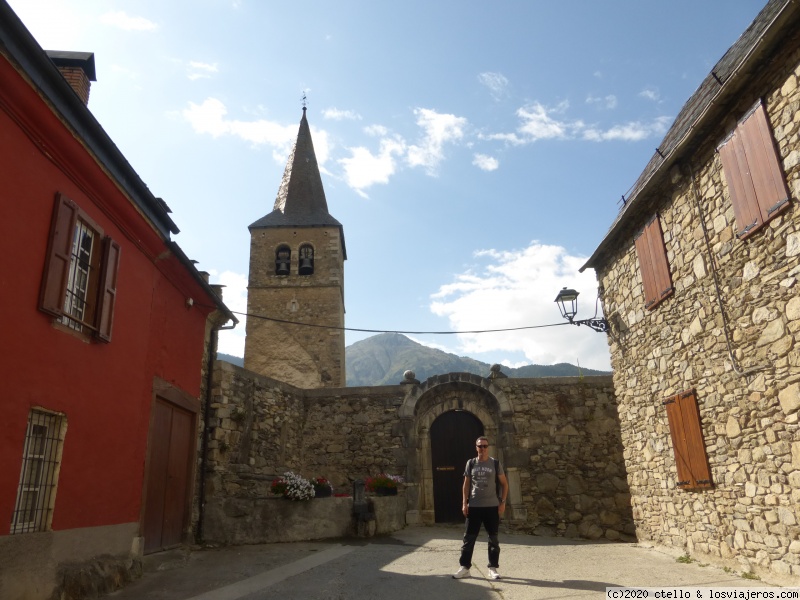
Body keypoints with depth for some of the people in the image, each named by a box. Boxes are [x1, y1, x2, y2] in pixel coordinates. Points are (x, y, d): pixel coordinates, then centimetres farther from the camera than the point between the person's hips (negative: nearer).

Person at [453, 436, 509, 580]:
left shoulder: (495, 463, 0)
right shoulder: (470, 464, 3)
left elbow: (504, 483, 5)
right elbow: (466, 484, 7)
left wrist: (503, 502, -3)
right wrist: (464, 503, 0)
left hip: (492, 506, -1)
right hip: (474, 506, 1)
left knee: (493, 538, 7)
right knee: (469, 537, 3)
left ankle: (493, 568, 17)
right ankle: (464, 567, 11)